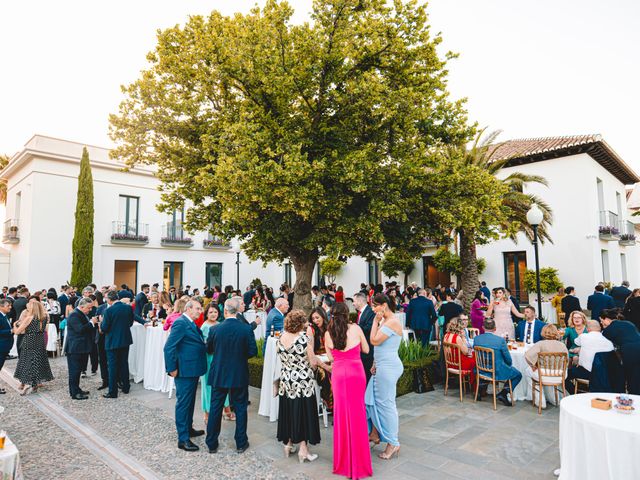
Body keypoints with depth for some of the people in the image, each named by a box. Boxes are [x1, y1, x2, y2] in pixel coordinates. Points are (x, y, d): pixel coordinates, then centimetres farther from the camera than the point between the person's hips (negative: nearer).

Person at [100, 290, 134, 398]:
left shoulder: (109, 310, -18)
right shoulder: (128, 308, -4)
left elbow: (104, 328, -13)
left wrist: (101, 322, 5)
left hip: (113, 342, -5)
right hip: (125, 340, 5)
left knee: (113, 366, 3)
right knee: (124, 363, 17)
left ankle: (113, 392, 8)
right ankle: (125, 387, 27)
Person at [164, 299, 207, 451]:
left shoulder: (191, 324, 11)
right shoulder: (180, 323, -18)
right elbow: (169, 347, -21)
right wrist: (172, 369, -18)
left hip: (193, 370, 10)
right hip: (184, 371, -10)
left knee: (190, 401, 21)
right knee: (183, 403, 0)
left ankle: (189, 428, 37)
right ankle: (183, 439, 9)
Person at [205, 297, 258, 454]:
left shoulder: (215, 329, -11)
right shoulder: (247, 329, -14)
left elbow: (208, 349, 3)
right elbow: (252, 351, -8)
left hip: (219, 375, 1)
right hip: (240, 375, -1)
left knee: (215, 409, 13)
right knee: (240, 409, 12)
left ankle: (212, 444, 24)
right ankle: (241, 443, 22)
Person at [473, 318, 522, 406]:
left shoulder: (476, 339, -8)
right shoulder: (500, 340, -20)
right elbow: (508, 359, -9)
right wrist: (509, 365, 14)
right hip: (497, 372, -5)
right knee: (518, 375, 17)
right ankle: (503, 393, 3)